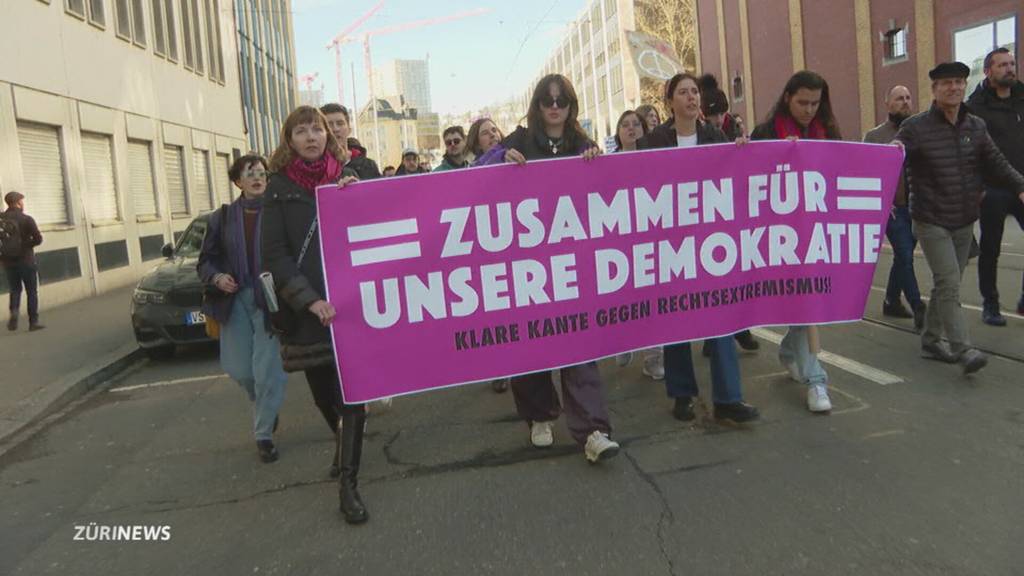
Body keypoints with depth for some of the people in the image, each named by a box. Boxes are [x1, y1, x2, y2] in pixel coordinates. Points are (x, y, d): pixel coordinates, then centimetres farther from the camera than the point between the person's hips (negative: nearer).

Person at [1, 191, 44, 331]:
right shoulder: (26, 219, -11)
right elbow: (38, 239, -15)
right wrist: (26, 244, 3)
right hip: (26, 261, -3)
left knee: (15, 290, 17)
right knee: (32, 292, 7)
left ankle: (14, 311, -8)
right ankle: (33, 322, 9)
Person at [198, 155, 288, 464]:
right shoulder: (223, 217, 6)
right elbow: (205, 260, 10)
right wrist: (216, 277, -6)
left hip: (269, 300, -3)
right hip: (235, 300, 4)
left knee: (267, 372, -1)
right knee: (239, 370, 7)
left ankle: (264, 435, 15)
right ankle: (265, 407, 38)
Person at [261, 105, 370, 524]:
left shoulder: (347, 179, 9)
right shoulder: (280, 188, 3)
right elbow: (273, 254, -4)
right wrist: (310, 300, -15)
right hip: (307, 310, 0)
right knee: (323, 392, 10)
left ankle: (348, 485, 3)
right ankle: (344, 444, 42)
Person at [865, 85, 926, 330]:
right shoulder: (874, 136, -1)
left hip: (916, 207, 5)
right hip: (892, 209, -5)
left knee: (903, 257, 14)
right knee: (905, 258, -8)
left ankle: (892, 302, 28)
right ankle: (919, 310, -6)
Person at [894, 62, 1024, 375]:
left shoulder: (976, 126, 7)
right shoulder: (916, 127, -9)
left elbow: (996, 162, 10)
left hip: (964, 222, 6)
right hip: (932, 223, -6)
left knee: (948, 284, 13)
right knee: (949, 283, -13)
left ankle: (931, 340, 26)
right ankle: (962, 349, -12)